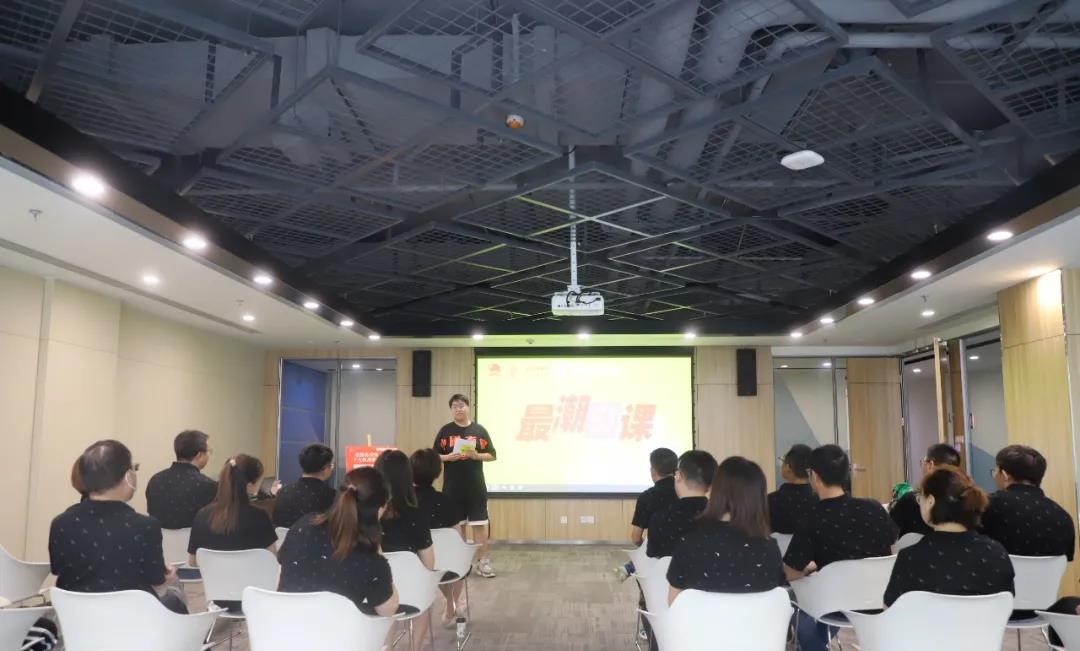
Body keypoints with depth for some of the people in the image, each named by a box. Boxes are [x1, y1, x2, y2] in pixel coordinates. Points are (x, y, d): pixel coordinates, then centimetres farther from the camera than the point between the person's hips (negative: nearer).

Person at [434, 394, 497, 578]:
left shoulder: (479, 430, 1)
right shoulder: (445, 431, 2)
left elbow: (492, 455, 2)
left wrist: (476, 455, -15)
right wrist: (448, 457, -16)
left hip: (476, 486, 0)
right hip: (452, 486, 0)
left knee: (479, 524, 1)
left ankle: (482, 561, 8)